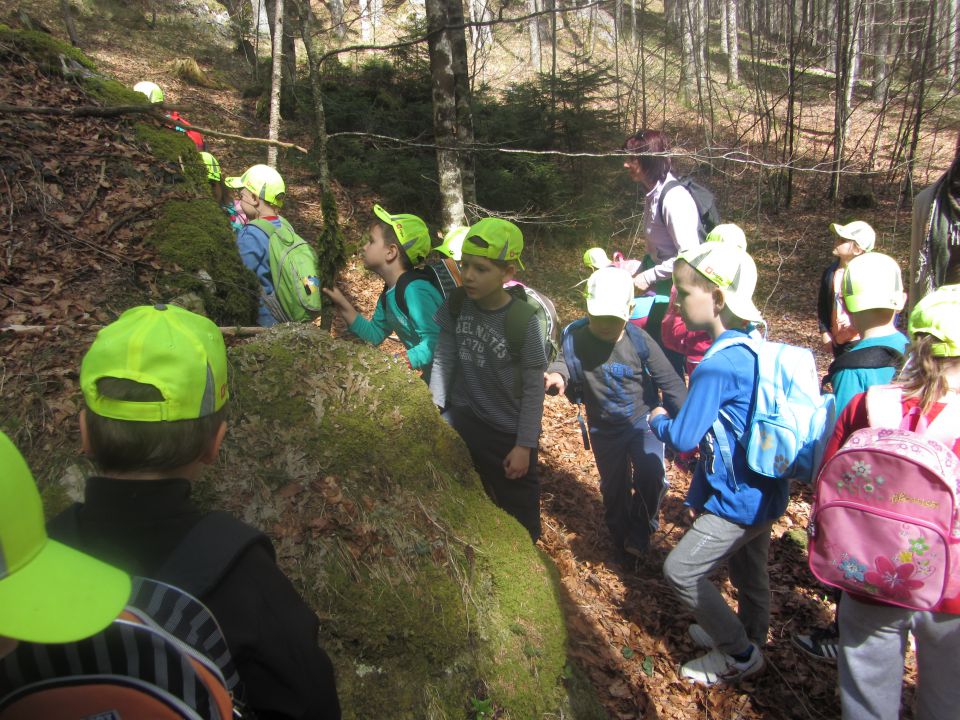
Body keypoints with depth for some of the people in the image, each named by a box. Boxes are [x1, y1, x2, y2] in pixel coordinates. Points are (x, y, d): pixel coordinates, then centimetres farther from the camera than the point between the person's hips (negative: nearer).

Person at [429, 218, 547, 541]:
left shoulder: (524, 320, -20)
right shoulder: (456, 304, -8)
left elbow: (534, 388, -14)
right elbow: (444, 359, 0)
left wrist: (524, 445, -13)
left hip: (508, 432, -3)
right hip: (460, 422, 3)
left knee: (520, 518, 13)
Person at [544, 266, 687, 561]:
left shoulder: (639, 341, -17)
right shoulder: (578, 340, -16)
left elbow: (669, 381, -12)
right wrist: (556, 373, -44)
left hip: (643, 421, -2)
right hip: (604, 430, 2)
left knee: (651, 476, -23)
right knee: (614, 488, 17)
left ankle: (640, 530, 5)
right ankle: (621, 536, 45)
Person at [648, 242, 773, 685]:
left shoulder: (716, 366, -27)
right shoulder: (753, 349, 1)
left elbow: (683, 438, -22)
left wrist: (656, 420, -1)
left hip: (739, 500, -9)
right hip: (762, 492, 9)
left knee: (680, 571, 2)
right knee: (749, 574, 25)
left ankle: (739, 654, 19)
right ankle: (748, 639, 47)